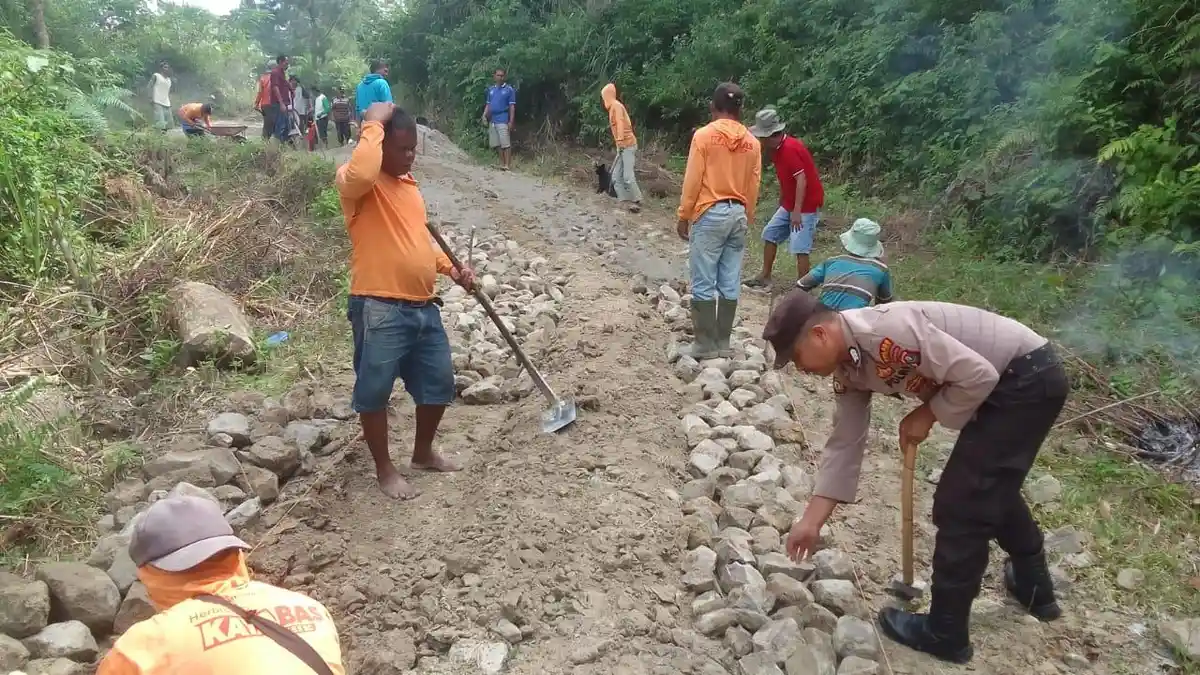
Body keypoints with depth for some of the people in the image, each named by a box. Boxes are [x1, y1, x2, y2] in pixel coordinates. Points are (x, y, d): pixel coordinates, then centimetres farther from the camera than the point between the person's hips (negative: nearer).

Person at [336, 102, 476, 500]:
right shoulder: (357, 183, -9)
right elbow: (360, 172, -36)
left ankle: (424, 453, 37)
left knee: (439, 385, 16)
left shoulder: (409, 184, 16)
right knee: (374, 391, 5)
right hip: (380, 309, -8)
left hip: (424, 306, 8)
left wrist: (452, 269, 14)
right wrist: (373, 124, -22)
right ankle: (385, 469, 23)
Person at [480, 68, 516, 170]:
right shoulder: (490, 89, 13)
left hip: (503, 120, -6)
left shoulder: (509, 90, -2)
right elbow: (488, 104, 18)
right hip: (492, 120, 6)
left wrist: (511, 121, -11)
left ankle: (507, 165, -10)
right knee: (497, 144, 9)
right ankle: (502, 163, 16)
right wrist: (484, 115, 3)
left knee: (506, 143, -9)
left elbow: (512, 107, -5)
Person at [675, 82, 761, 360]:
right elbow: (753, 187, 10)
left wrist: (683, 216, 0)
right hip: (737, 215, 5)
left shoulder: (704, 135, -7)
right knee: (730, 283, 7)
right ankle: (723, 344, 13)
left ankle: (705, 346, 1)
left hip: (710, 214, -5)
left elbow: (692, 180, -8)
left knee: (704, 283, -1)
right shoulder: (752, 142, 7)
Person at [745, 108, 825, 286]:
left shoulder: (790, 148, -23)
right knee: (769, 234, 14)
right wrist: (781, 200, 20)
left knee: (799, 248, -13)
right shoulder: (777, 148, 6)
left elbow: (802, 180, -26)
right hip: (789, 204, 10)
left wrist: (797, 211, -28)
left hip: (807, 205, -10)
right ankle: (765, 277, 24)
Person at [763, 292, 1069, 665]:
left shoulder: (886, 330, -31)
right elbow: (844, 445, 4)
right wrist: (811, 521, 4)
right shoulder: (848, 371, -1)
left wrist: (926, 415, -12)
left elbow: (978, 376, -27)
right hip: (1006, 381, 10)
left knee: (960, 504, -6)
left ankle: (945, 632, 10)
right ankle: (1034, 588, 49)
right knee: (990, 488, 27)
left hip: (1029, 376, -10)